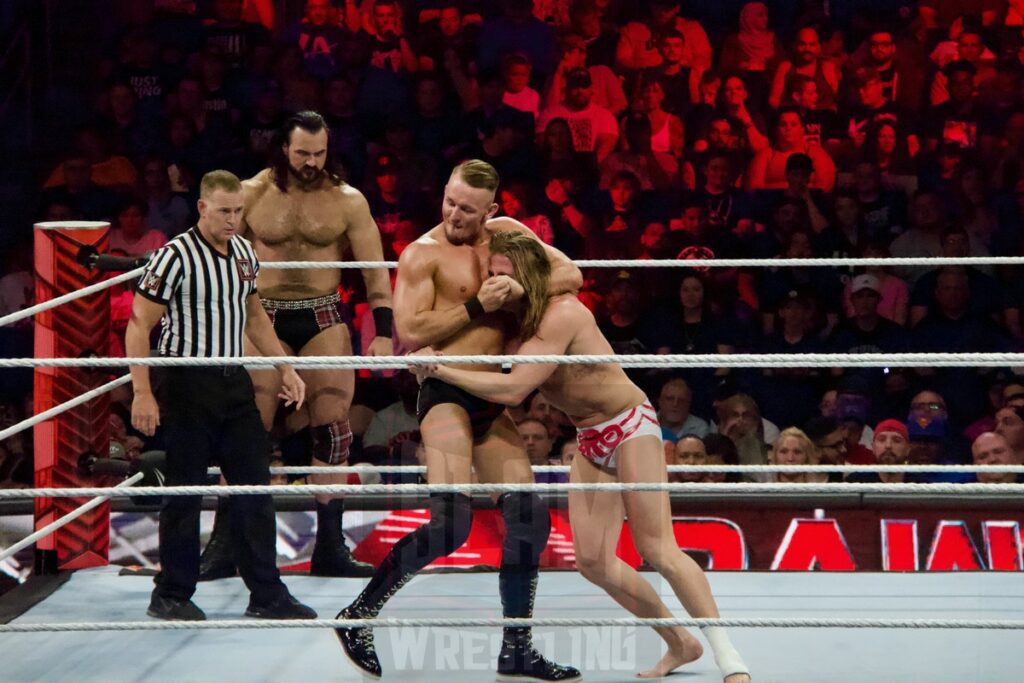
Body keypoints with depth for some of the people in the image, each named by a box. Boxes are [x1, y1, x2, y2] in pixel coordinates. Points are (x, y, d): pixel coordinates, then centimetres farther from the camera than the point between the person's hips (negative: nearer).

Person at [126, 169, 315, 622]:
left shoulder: (245, 253, 9)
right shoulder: (176, 256, -13)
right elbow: (139, 325, -14)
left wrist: (285, 368, 19)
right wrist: (142, 393, -20)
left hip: (235, 383, 7)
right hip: (188, 385, -7)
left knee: (256, 487, 6)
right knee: (184, 493, 0)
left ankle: (266, 594, 13)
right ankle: (172, 596, 12)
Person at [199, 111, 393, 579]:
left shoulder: (348, 202, 2)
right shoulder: (251, 195, 0)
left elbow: (375, 271, 3)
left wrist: (383, 332, -6)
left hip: (324, 320, 1)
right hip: (263, 318, -1)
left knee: (333, 427, -1)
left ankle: (330, 546, 7)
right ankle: (225, 544, 1)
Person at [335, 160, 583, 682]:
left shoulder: (505, 233, 11)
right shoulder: (422, 255, -5)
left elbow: (569, 275, 4)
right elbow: (410, 333, -14)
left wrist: (520, 288, -13)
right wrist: (477, 307, -17)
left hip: (493, 401, 7)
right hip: (447, 393, -7)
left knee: (530, 519, 6)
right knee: (450, 525, -20)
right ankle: (359, 614, -6)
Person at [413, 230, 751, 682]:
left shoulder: (562, 314, -27)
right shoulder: (514, 319, -3)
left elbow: (512, 390, -33)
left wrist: (440, 369, -28)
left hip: (630, 425, -8)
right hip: (590, 440, 8)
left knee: (656, 548, -14)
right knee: (593, 561, 2)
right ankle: (680, 643, 16)